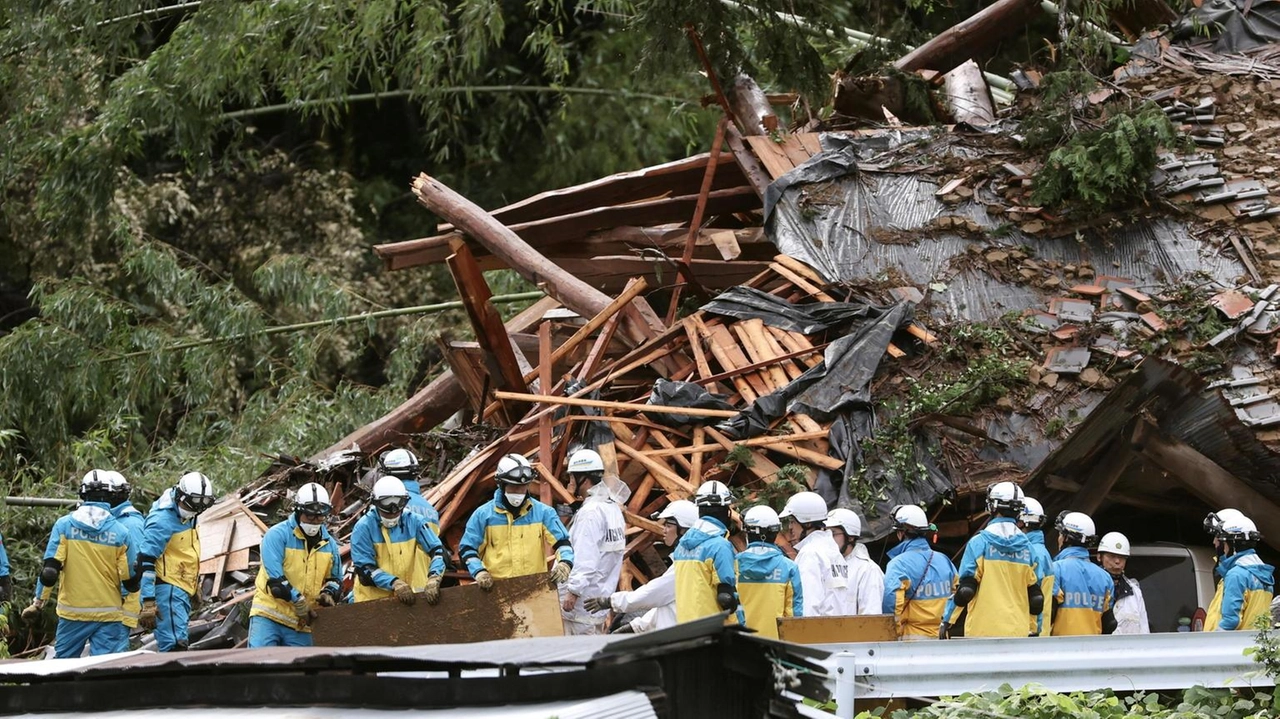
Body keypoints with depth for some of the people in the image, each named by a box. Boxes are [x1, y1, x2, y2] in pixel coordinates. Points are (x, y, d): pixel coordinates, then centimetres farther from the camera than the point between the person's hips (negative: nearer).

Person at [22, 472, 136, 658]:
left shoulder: (64, 525, -4)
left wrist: (38, 603, 2)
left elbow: (50, 569, -7)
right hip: (108, 613, 0)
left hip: (73, 610, 0)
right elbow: (129, 578, -1)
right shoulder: (120, 532, -4)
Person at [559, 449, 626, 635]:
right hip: (600, 598, 10)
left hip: (582, 602, -10)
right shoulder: (613, 508, 14)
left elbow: (585, 559, -23)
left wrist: (573, 591, -23)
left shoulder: (590, 513, -16)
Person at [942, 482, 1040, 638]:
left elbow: (964, 591, -9)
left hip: (983, 629, -4)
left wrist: (947, 621, 2)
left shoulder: (979, 543, -4)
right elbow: (1036, 599, 9)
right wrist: (1032, 628, 24)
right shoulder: (1027, 547, 7)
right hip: (1018, 632, 4)